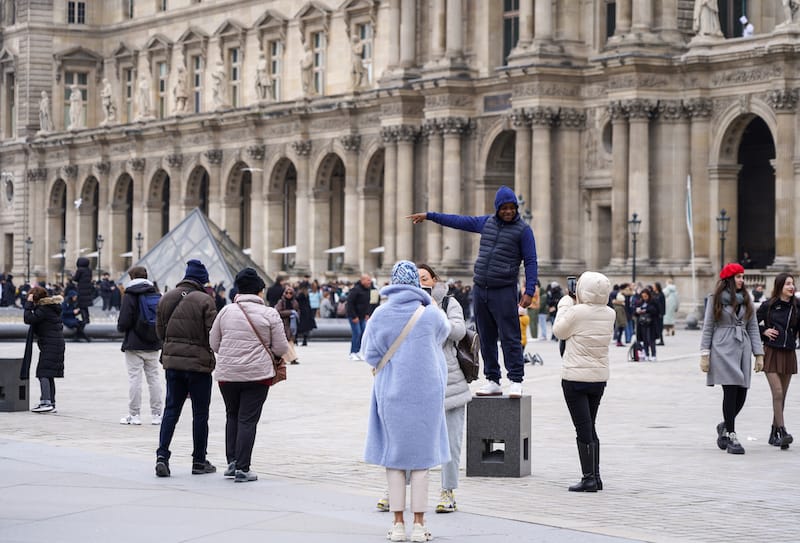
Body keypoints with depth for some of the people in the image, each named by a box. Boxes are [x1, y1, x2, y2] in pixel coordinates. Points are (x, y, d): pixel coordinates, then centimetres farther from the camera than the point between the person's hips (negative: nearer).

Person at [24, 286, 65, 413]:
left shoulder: (44, 309, -14)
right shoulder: (52, 306, 15)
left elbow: (28, 319, -18)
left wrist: (28, 303, -10)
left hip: (49, 345, -10)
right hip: (57, 344, 10)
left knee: (43, 374, -12)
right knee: (49, 375, 13)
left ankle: (46, 402, -19)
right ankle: (52, 404, 15)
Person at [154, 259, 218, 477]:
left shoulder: (166, 298, 5)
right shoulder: (204, 300, -13)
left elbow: (160, 331, 10)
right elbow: (213, 333, -14)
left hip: (172, 361, 5)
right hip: (198, 363, -5)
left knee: (171, 409, 9)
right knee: (200, 413, 6)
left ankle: (162, 455, -5)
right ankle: (199, 461, 12)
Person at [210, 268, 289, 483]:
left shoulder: (226, 311, 0)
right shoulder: (269, 314, -6)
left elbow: (214, 344, 7)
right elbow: (281, 348, -3)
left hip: (227, 374, 3)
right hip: (257, 374, -2)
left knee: (232, 416, 20)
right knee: (248, 420, 2)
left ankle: (232, 462, 16)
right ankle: (242, 468, 1)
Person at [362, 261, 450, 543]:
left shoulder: (381, 315, -8)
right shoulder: (430, 314, -9)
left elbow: (370, 355, -1)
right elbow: (444, 331, 15)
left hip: (391, 392, 1)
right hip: (425, 393, 0)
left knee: (394, 455, 9)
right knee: (421, 455, 6)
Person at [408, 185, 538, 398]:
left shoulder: (523, 229, -3)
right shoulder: (487, 222, 12)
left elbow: (530, 262, -4)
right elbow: (458, 221, 21)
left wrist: (529, 291, -13)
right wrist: (428, 215, 25)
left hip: (504, 291, -6)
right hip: (480, 289, 6)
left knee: (510, 337, -9)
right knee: (486, 338, 7)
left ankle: (516, 381, -5)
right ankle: (492, 381, 12)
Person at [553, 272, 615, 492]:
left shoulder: (577, 311, -17)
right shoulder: (609, 314, 1)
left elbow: (559, 331, -2)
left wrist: (565, 303, 8)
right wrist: (575, 304, 12)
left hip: (575, 378, -6)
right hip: (599, 377, 6)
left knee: (583, 428, -3)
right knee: (590, 427, 16)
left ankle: (589, 478, -4)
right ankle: (595, 476, 18)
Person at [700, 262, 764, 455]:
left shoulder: (746, 300, 13)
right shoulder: (715, 299, 1)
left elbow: (753, 327, 13)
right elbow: (707, 328, 1)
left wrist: (759, 354, 7)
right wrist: (704, 354, -5)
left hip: (742, 348, 5)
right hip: (723, 350, -4)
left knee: (741, 394, 1)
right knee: (731, 391, -10)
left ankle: (725, 426, 26)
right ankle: (731, 436, -4)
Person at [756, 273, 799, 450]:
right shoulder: (768, 306, -3)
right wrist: (764, 331, -7)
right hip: (772, 353, -4)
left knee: (781, 396, 8)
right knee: (778, 394, -13)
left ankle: (774, 433, 17)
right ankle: (782, 432, -16)